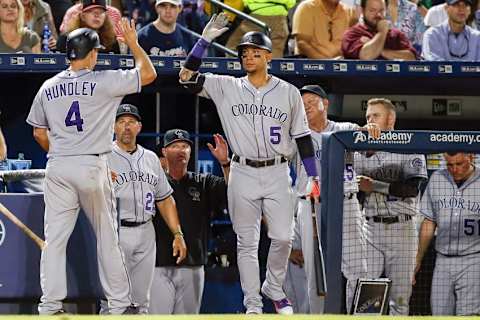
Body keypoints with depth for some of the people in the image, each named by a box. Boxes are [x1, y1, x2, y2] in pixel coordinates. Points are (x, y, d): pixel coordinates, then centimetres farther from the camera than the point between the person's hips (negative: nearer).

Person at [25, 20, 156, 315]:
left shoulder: (48, 88, 7)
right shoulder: (103, 81, -7)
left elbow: (39, 133, 14)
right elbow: (148, 73, -1)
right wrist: (133, 43, 12)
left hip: (58, 168, 3)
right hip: (92, 166, -3)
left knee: (55, 237, 3)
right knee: (107, 237, 7)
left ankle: (50, 305, -1)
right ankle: (119, 304, 10)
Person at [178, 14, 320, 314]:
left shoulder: (288, 92, 4)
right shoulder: (227, 88, 3)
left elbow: (302, 136, 7)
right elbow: (187, 76, -6)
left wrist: (313, 176, 2)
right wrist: (206, 38, -12)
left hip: (277, 174, 0)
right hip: (243, 174, 0)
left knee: (283, 237, -6)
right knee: (247, 242, 3)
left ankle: (274, 288, 19)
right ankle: (253, 304, 9)